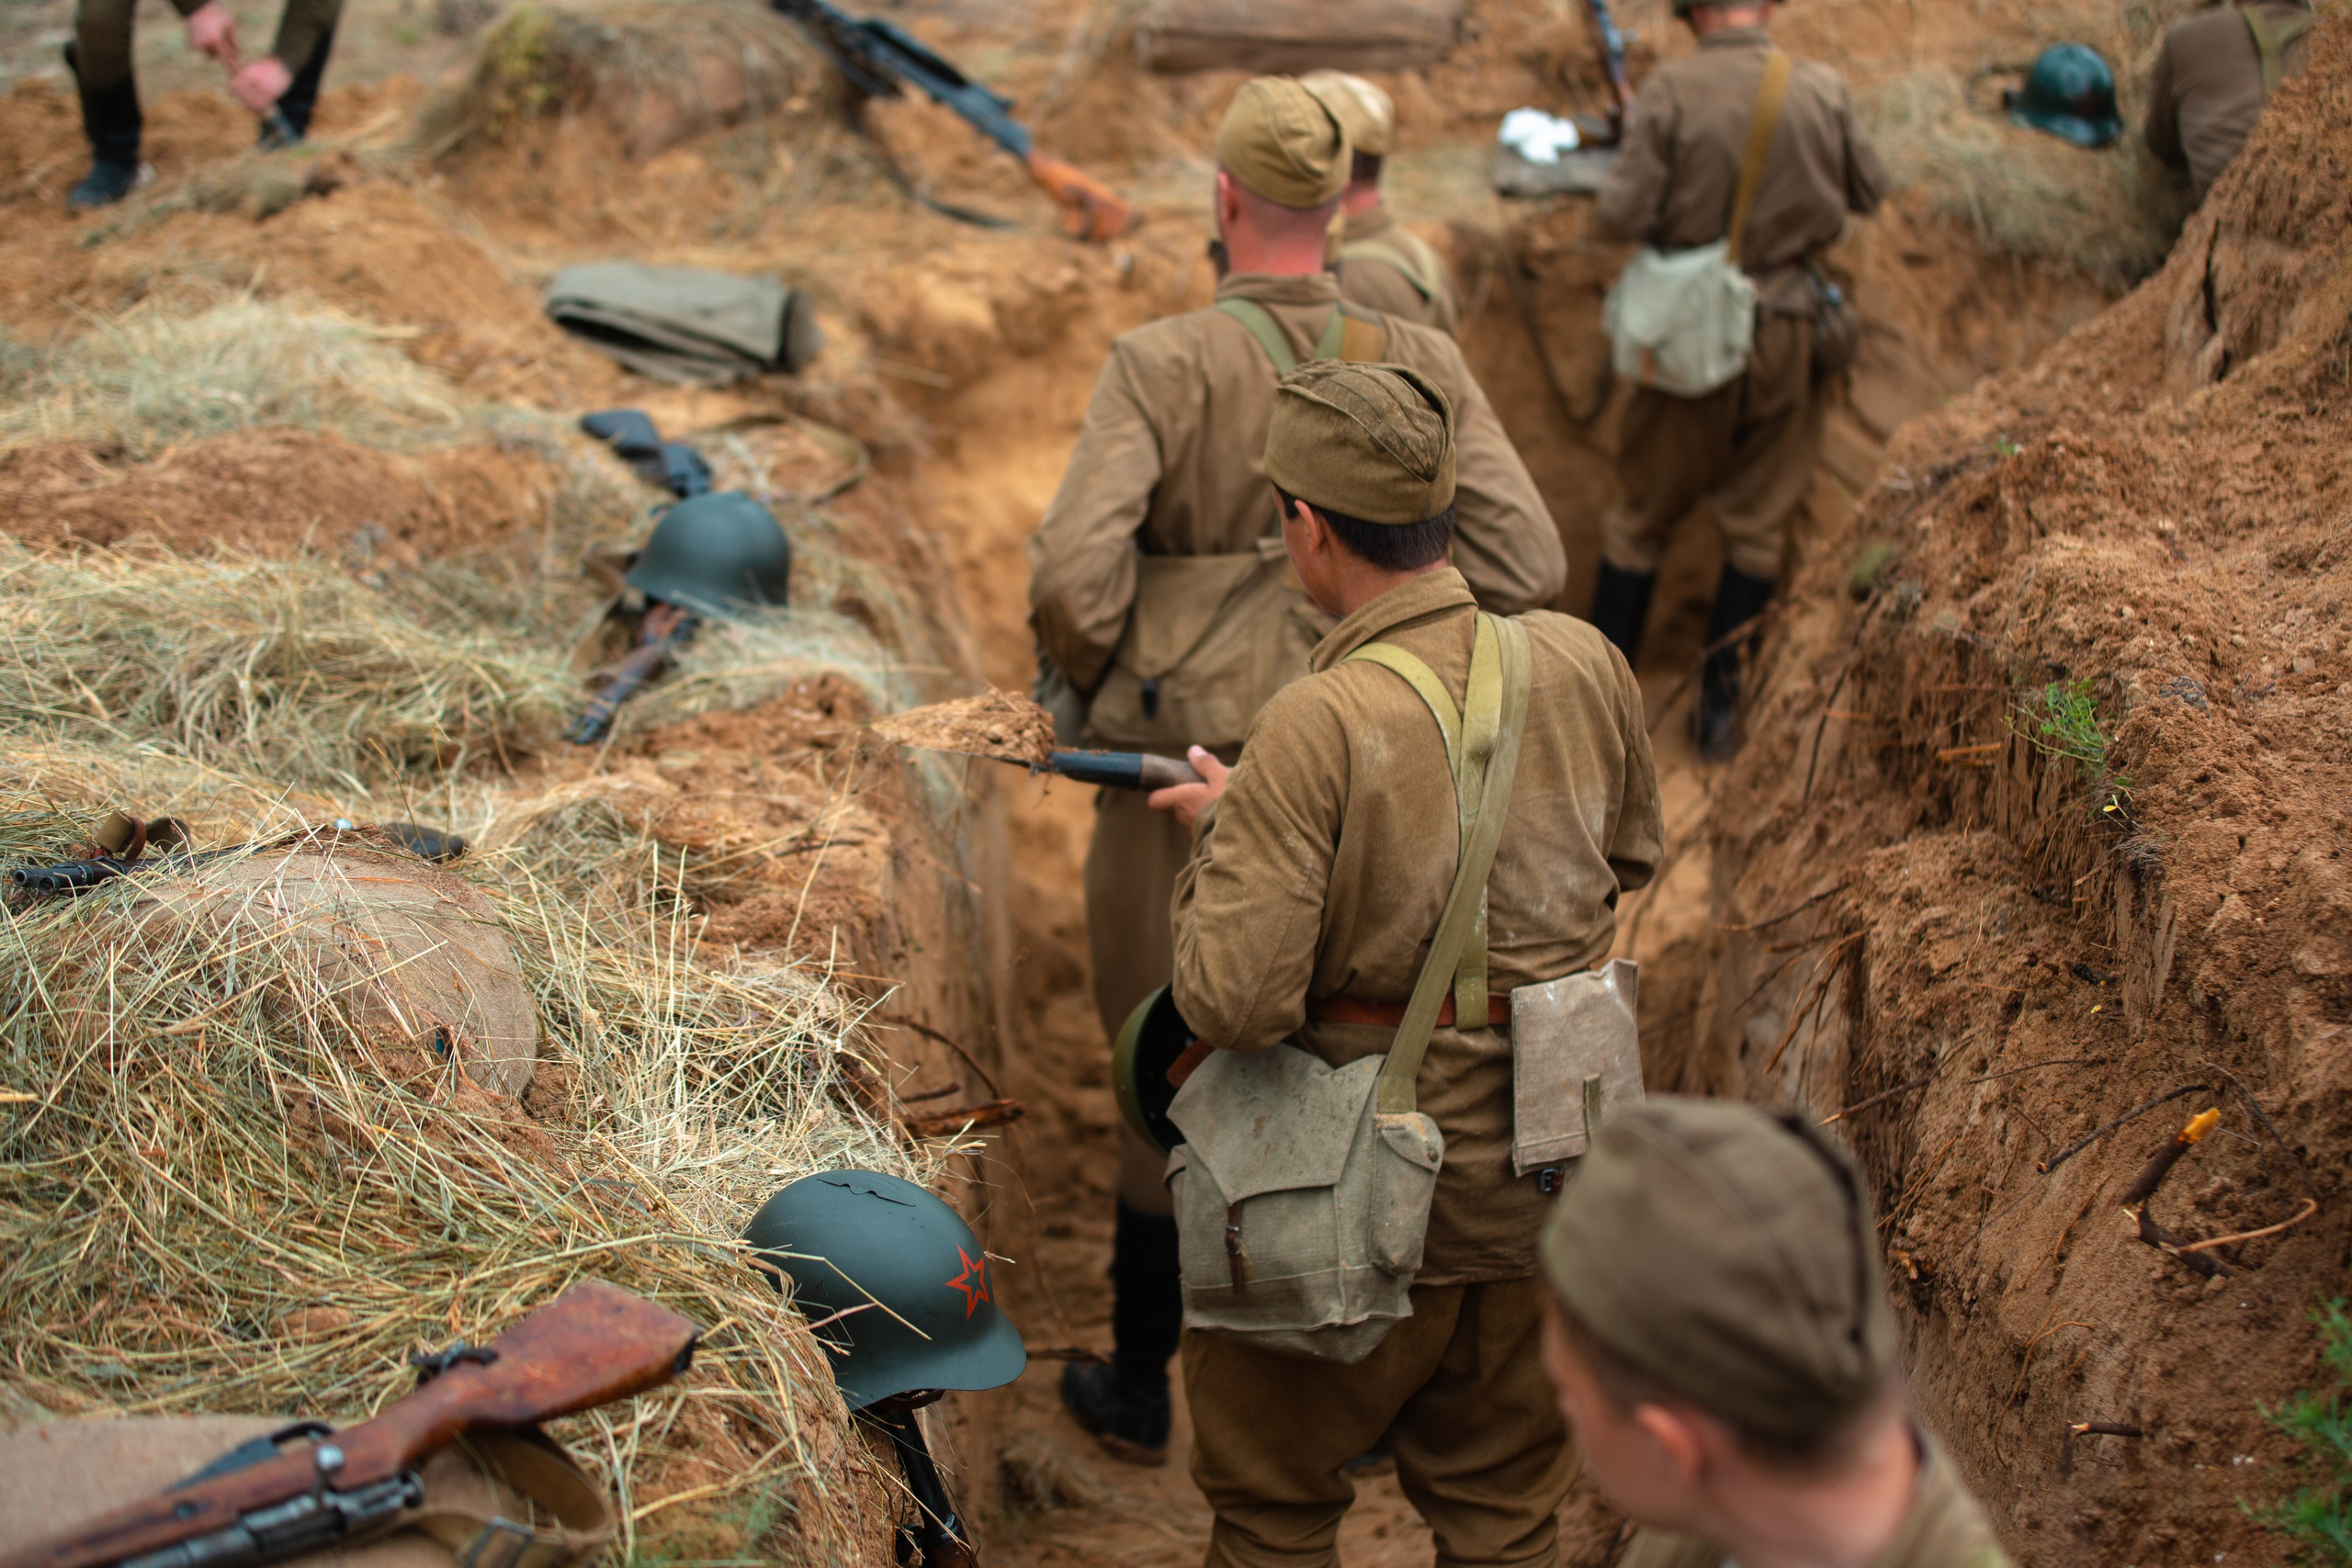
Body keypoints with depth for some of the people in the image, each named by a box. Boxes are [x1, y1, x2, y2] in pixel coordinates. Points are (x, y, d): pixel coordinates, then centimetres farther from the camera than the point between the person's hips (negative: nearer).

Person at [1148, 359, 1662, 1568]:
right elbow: (1629, 852, 13)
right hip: (1547, 1176, 5)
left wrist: (1222, 831, -8)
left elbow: (1231, 1003, -24)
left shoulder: (1318, 725, -24)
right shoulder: (1582, 663, -6)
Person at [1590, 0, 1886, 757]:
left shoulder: (1670, 90, -13)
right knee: (1758, 522, 14)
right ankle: (1721, 706, 18)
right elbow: (1869, 190, 9)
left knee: (1642, 515, 13)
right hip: (1785, 332, 2)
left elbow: (1622, 217, -16)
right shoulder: (1821, 91, -4)